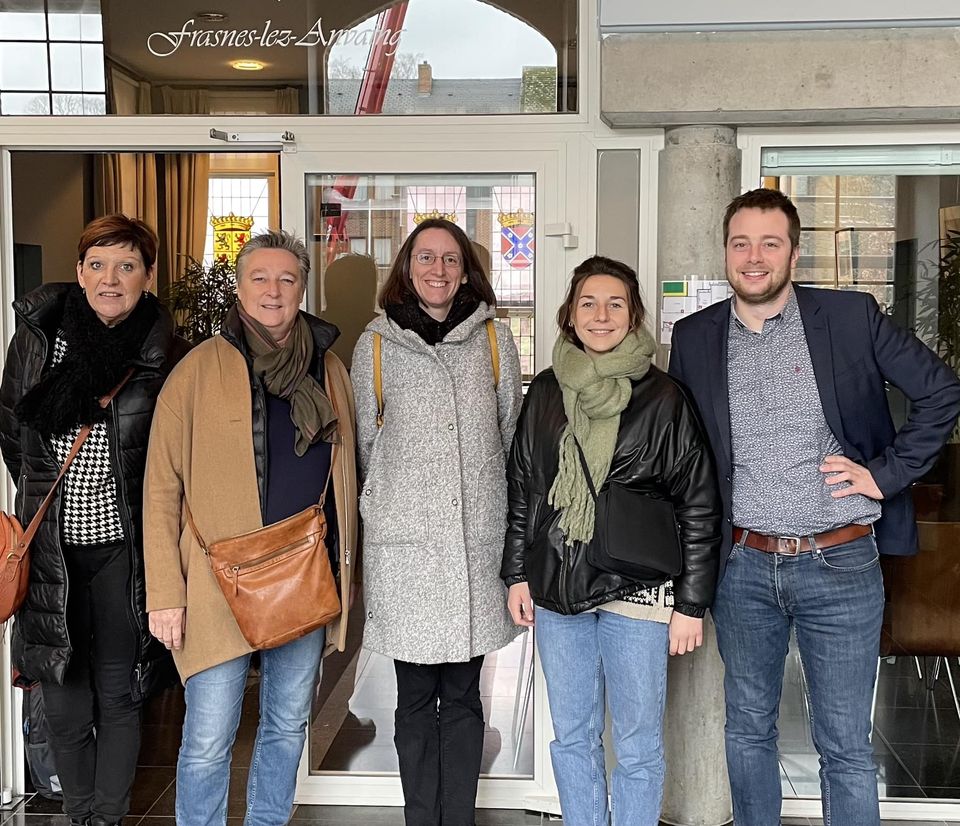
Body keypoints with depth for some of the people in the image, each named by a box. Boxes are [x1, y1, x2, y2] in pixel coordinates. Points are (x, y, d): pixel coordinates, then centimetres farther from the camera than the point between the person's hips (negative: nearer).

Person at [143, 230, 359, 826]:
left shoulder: (329, 370, 8)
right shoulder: (201, 370, -5)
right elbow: (162, 487, -5)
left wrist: (345, 572, 11)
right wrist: (165, 593, -10)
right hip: (221, 584, -4)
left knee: (288, 729, 16)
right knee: (208, 743, -1)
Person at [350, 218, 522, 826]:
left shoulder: (494, 339, 7)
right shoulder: (377, 343, 4)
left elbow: (512, 430, 13)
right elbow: (366, 441, 12)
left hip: (479, 537, 1)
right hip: (404, 539, -1)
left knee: (463, 696, 9)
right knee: (416, 698, 7)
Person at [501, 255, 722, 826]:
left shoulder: (663, 399, -6)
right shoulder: (546, 393, 6)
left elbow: (700, 507, -5)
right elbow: (522, 488, 14)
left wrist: (692, 603, -7)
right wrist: (517, 573, 10)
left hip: (636, 590, -4)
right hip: (556, 588, 4)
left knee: (638, 745, 6)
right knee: (571, 737, 15)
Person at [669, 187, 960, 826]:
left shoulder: (852, 317, -4)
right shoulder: (694, 337, 4)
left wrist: (887, 471, -6)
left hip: (841, 564, -2)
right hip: (743, 566, 3)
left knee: (846, 747, 6)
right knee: (748, 730, 16)